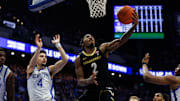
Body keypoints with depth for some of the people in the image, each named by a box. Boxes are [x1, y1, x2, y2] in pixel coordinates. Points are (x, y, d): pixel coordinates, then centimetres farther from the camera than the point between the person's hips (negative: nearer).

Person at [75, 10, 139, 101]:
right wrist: (88, 81, -25)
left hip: (105, 89, -2)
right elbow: (79, 81, -1)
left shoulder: (102, 49, 2)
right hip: (91, 91, 2)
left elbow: (120, 41, -11)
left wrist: (134, 26, -25)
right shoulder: (79, 59, 3)